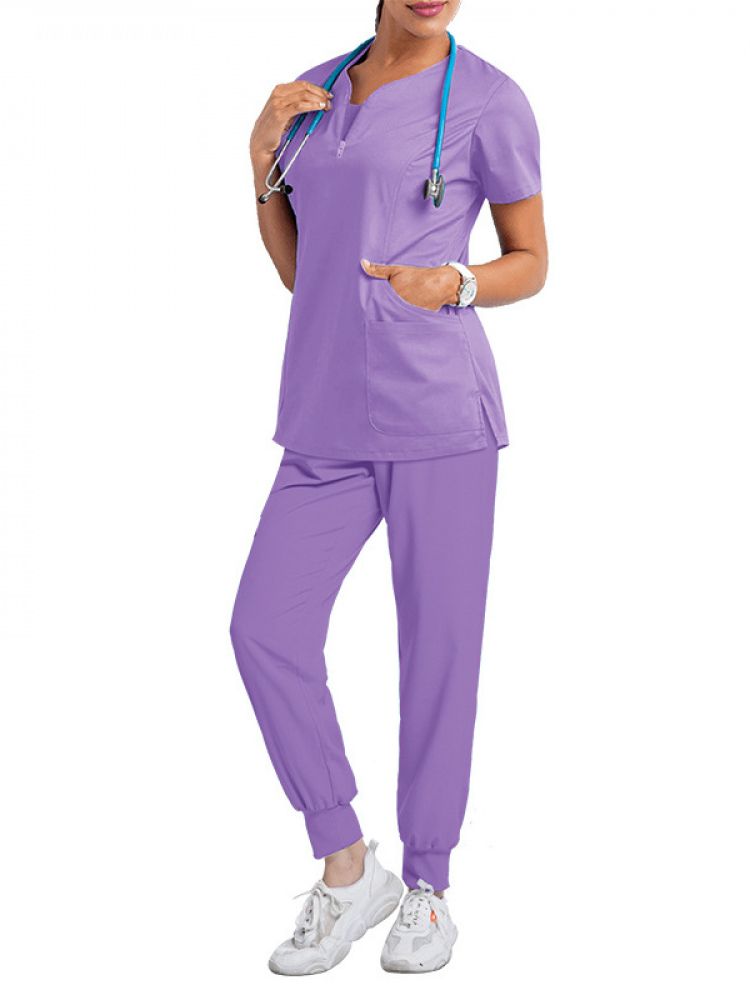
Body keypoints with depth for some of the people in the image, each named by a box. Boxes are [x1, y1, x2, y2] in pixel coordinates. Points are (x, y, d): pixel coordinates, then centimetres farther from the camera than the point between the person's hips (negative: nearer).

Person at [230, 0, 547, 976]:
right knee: (265, 629, -8)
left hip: (441, 411, -4)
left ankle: (429, 886, 18)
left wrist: (449, 287, -14)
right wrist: (266, 159, 2)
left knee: (439, 646, 0)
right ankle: (347, 870, 8)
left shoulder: (489, 99, 0)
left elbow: (531, 262, 6)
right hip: (330, 422, 4)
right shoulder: (317, 94, 15)